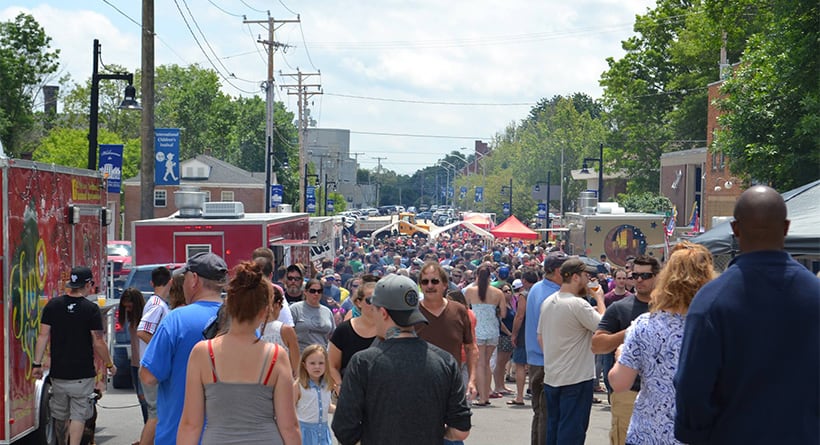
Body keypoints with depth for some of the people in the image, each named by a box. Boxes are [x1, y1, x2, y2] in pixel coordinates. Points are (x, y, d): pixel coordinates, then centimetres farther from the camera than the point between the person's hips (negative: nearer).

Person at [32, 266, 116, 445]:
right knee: (78, 416, 0)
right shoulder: (90, 309, -10)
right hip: (83, 373, -4)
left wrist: (37, 363, 5)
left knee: (60, 416, 16)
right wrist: (109, 365, 5)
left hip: (58, 373, 4)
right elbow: (98, 343, -8)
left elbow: (43, 336, -1)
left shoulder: (53, 305, 0)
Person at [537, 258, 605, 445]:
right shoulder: (578, 304, -19)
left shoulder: (548, 302, 8)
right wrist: (600, 299, -4)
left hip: (551, 378, 8)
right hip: (576, 379, -8)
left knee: (553, 428, 15)